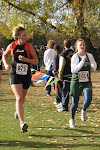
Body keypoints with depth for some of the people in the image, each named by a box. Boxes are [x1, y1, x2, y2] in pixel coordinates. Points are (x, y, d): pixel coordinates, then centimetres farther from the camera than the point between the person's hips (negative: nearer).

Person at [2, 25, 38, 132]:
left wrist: (25, 59, -18)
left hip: (26, 75, 1)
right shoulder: (12, 46, 0)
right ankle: (22, 122, -23)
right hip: (15, 75, -1)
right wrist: (6, 64, 1)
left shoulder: (29, 46, -3)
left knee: (22, 99, 13)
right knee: (19, 98, -18)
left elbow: (36, 61, -3)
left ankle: (18, 112, 48)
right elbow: (4, 55, 19)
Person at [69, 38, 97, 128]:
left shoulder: (89, 55, 5)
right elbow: (73, 70, -20)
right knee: (75, 103, 3)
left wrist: (93, 68, 2)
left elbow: (94, 63, 26)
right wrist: (83, 60, -22)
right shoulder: (75, 57, -7)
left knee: (88, 99, -19)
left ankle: (84, 111, 14)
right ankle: (72, 119, 28)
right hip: (76, 82, -2)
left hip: (87, 82, 2)